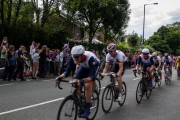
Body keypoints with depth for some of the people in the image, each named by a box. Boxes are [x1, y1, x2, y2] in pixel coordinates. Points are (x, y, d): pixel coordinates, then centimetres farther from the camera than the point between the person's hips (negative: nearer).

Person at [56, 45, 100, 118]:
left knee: (87, 85, -25)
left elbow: (92, 76, -45)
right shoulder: (73, 58, -28)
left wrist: (82, 80, -61)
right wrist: (60, 77, -42)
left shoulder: (90, 58, -42)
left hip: (94, 66, -5)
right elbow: (67, 71, -23)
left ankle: (87, 108, -10)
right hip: (84, 67, 5)